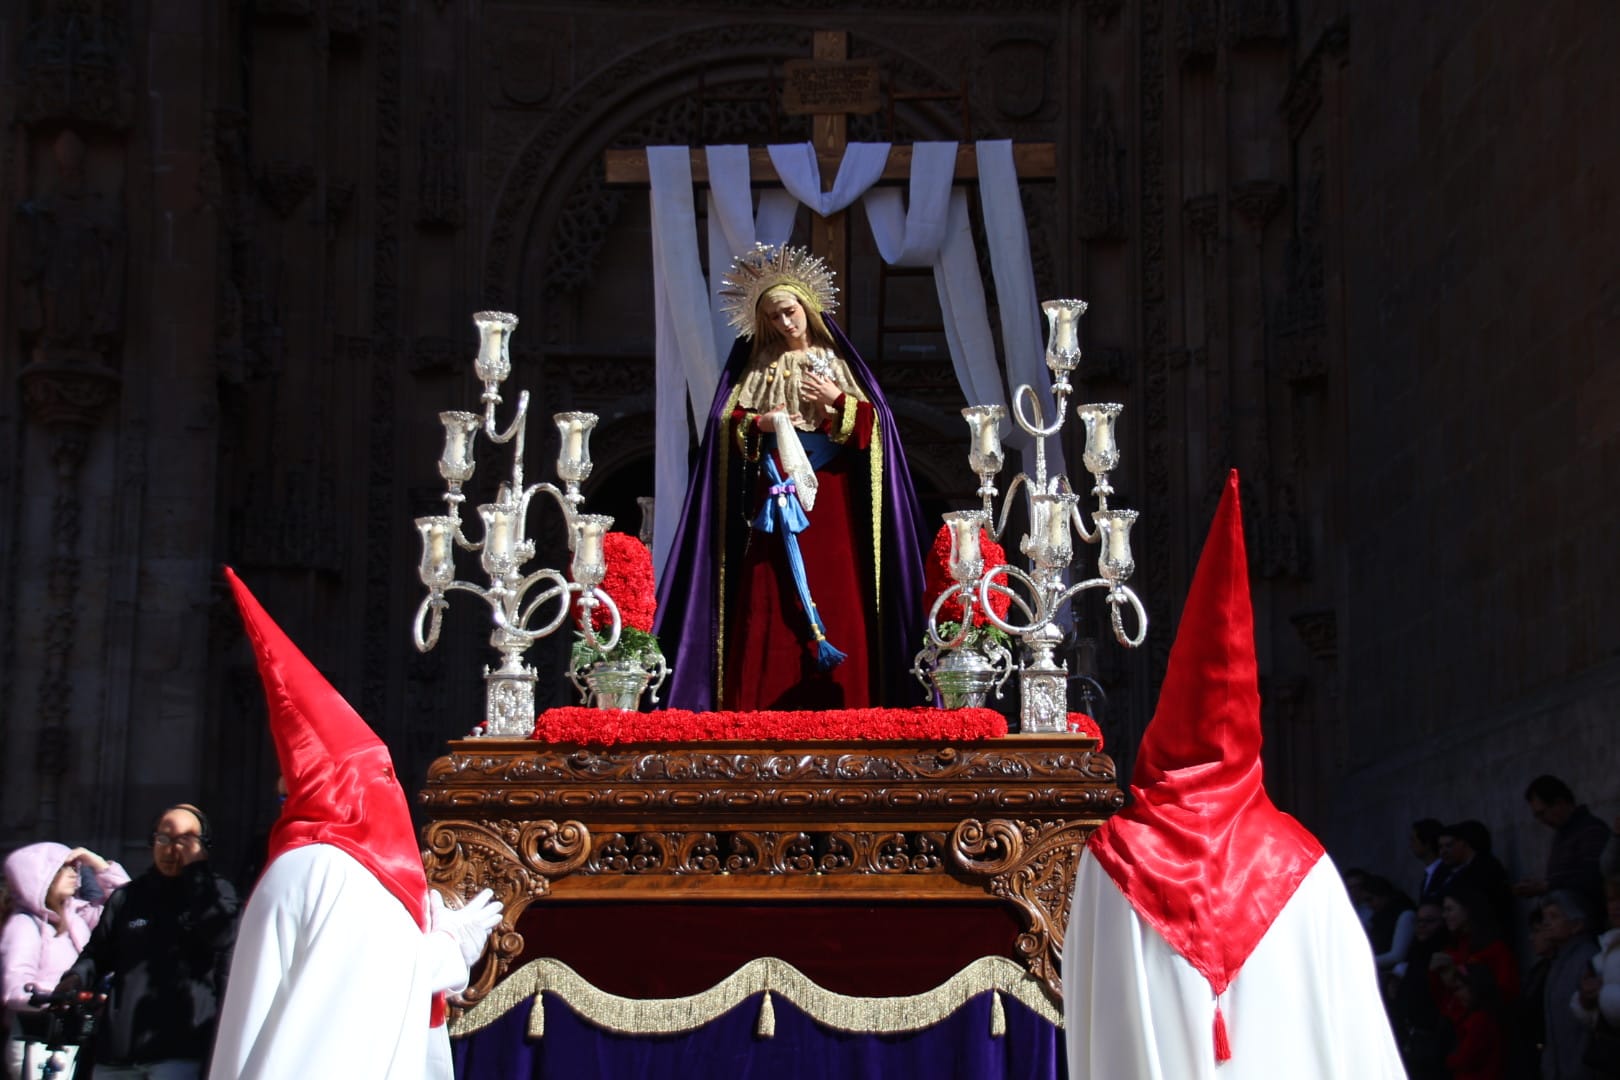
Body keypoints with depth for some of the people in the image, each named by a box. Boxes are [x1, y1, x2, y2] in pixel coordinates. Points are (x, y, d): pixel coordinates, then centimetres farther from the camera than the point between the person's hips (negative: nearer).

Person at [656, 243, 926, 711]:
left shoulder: (836, 361, 14)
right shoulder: (757, 365, 14)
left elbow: (870, 422, 7)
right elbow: (727, 424, 8)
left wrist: (837, 401, -9)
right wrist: (760, 423, -10)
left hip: (827, 496, 0)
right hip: (775, 492, 0)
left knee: (833, 592, -7)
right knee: (769, 598, -8)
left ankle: (836, 702, -7)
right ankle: (763, 703, -10)